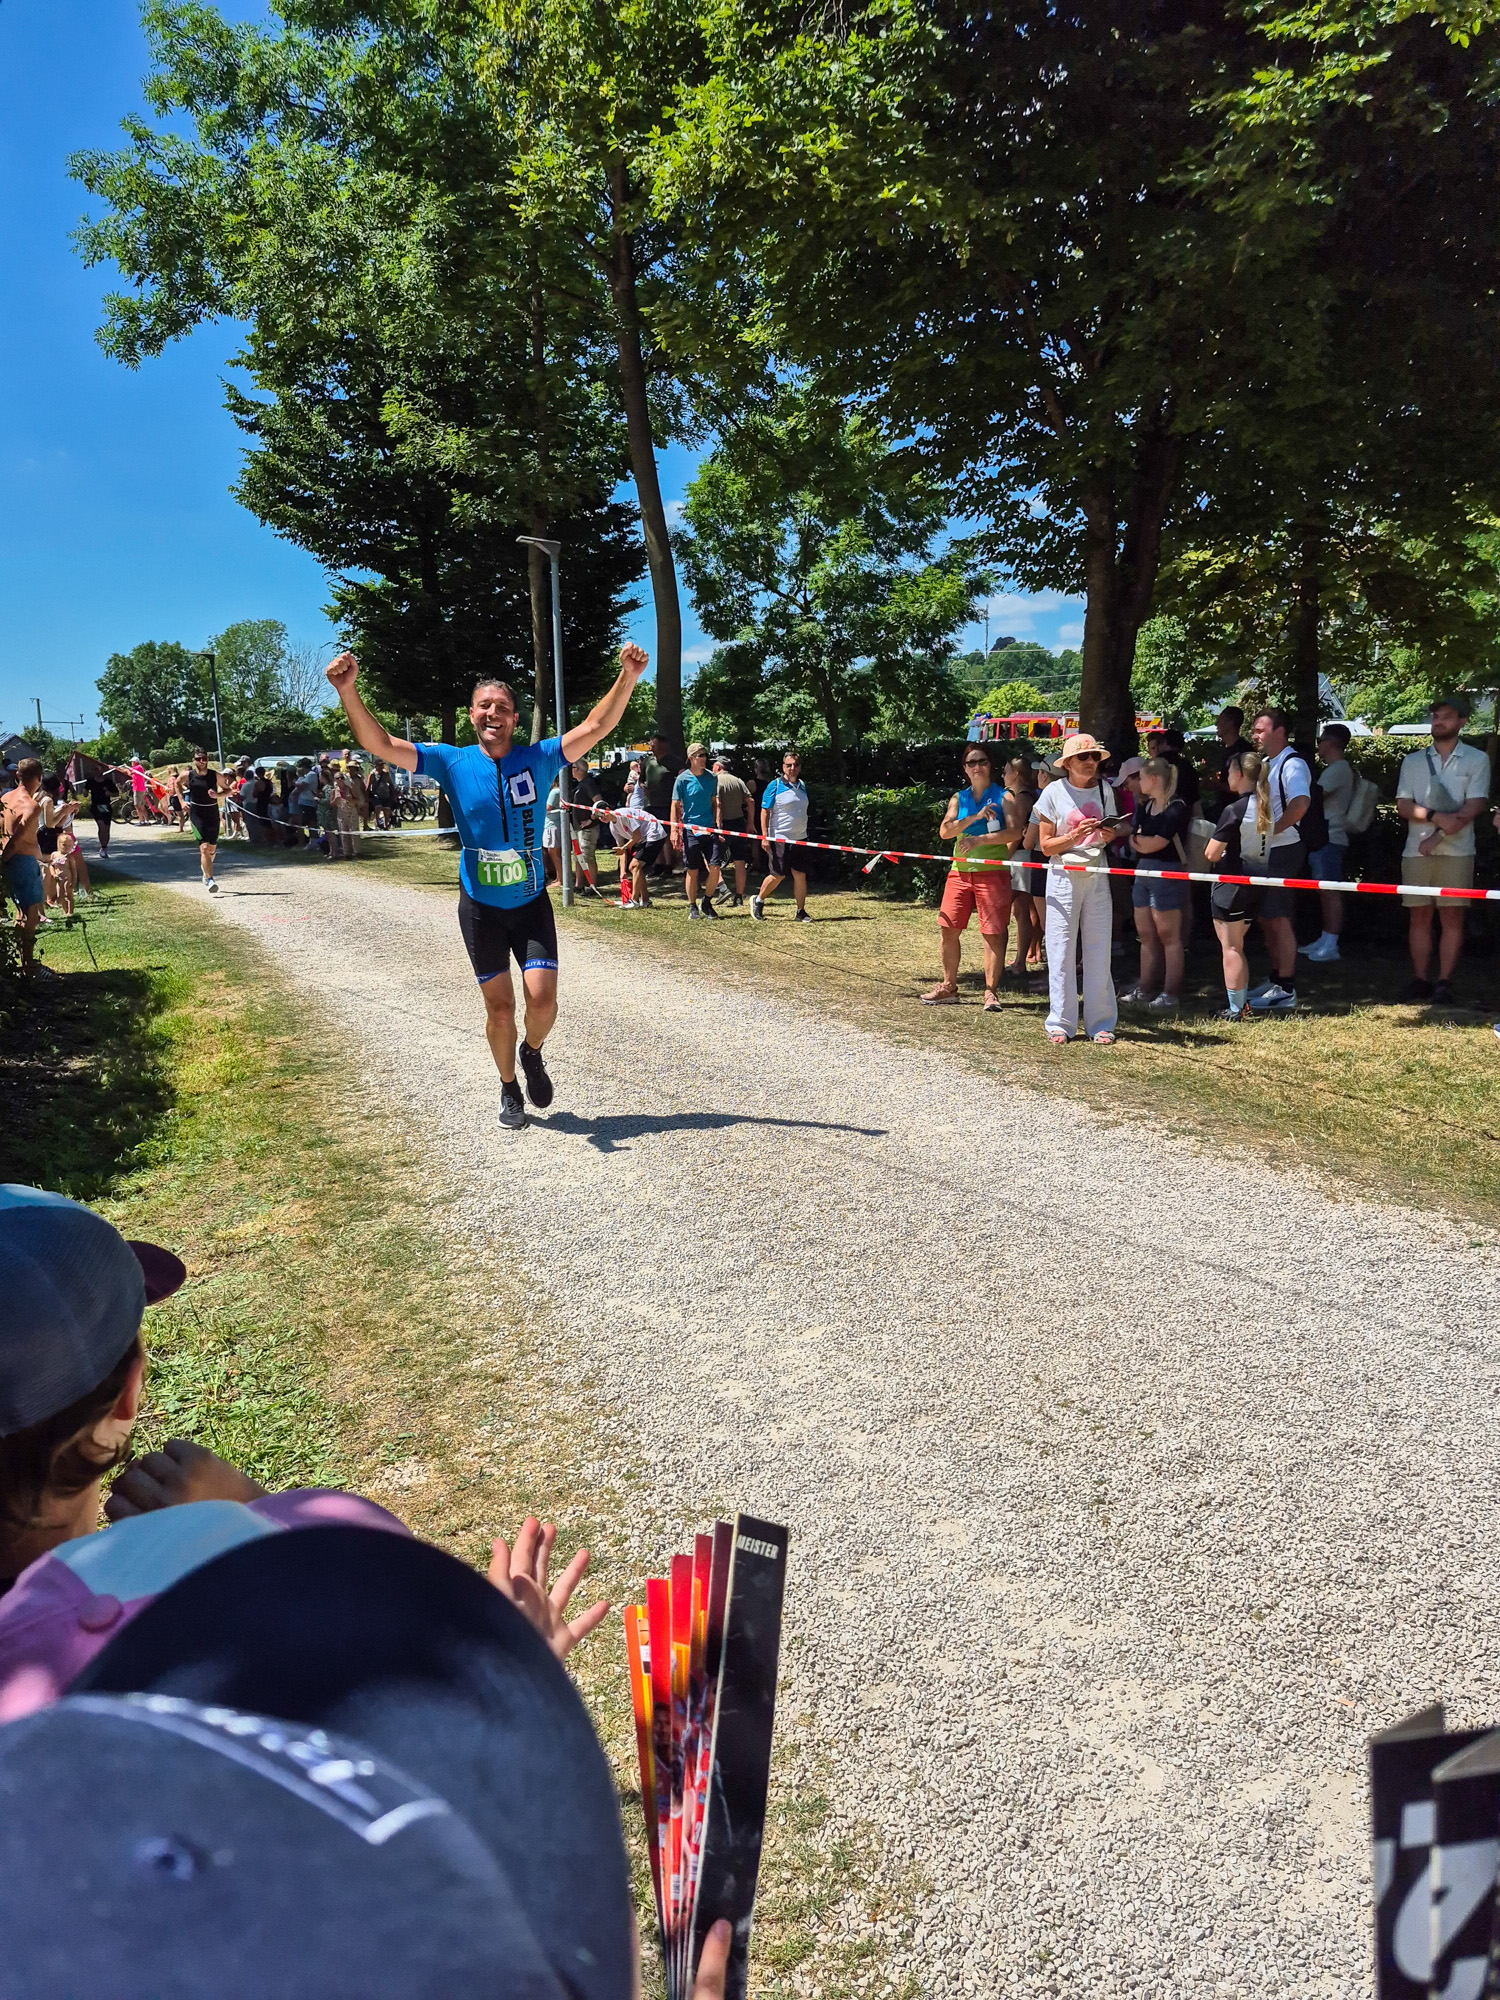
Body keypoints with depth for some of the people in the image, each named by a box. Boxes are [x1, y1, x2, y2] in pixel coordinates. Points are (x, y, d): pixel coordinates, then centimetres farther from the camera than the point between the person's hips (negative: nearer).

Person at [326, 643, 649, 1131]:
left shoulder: (539, 758, -6)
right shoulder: (452, 762, -6)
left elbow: (595, 727, -13)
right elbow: (379, 743, -11)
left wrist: (627, 678, -27)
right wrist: (348, 692, -26)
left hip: (532, 904, 0)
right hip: (480, 908, 0)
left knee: (542, 999, -11)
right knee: (500, 1008, 7)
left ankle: (532, 1053, 24)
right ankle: (510, 1091, 29)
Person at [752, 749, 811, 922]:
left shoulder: (802, 786, 11)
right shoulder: (774, 786, -7)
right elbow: (765, 811, -9)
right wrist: (765, 836, -15)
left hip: (799, 838, 6)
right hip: (779, 838, -6)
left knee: (800, 875, 3)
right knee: (778, 875, -3)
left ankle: (801, 912, 10)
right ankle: (758, 901, 20)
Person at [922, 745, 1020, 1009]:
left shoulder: (1002, 797, 2)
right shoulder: (959, 798, 12)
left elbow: (1015, 831, -12)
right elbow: (945, 831, -3)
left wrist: (980, 839, -22)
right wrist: (975, 817, -15)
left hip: (992, 872, -4)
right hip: (960, 871, 4)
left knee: (993, 933, -5)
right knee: (948, 929, 5)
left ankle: (991, 991, 3)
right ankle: (948, 987, 18)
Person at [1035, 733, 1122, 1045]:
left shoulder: (1104, 789, 7)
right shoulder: (1054, 792, -4)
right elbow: (1046, 845, -4)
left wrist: (1110, 834, -3)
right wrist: (1075, 836, -20)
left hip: (1097, 876, 3)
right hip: (1063, 876, -3)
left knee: (1098, 949, 3)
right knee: (1061, 949, -1)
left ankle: (1100, 1023, 10)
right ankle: (1061, 1023, 8)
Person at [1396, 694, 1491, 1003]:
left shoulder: (1476, 760, 4)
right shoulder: (1412, 761, 12)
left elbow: (1473, 808, -6)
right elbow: (1404, 806, 2)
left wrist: (1437, 837, -14)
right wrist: (1437, 817, -16)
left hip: (1456, 852, -2)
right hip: (1416, 851, 3)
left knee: (1452, 917, -3)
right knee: (1419, 917, 3)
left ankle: (1444, 983, -1)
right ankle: (1420, 980, 8)